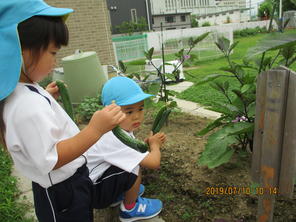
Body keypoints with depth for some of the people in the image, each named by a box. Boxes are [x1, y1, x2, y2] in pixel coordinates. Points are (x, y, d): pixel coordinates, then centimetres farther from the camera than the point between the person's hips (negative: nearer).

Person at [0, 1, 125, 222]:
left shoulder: (21, 92, -2)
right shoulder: (28, 105, -35)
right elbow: (50, 160, -32)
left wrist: (46, 97, 11)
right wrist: (94, 130, -41)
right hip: (63, 192, -9)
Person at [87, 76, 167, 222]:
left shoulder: (121, 126, -7)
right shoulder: (112, 139, -35)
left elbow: (135, 149, 5)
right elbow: (154, 163, -35)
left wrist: (148, 142, -14)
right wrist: (154, 145, -15)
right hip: (93, 194, -8)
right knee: (133, 168, -24)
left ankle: (118, 195, 18)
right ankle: (129, 209, 4)